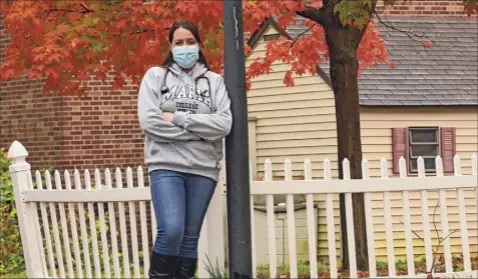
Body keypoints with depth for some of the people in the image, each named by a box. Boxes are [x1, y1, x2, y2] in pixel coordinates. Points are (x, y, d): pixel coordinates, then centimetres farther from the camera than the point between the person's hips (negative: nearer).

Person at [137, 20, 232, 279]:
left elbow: (224, 123, -4)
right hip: (166, 165, -2)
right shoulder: (156, 76, 6)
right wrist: (199, 131, -7)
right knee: (171, 231, -18)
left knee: (190, 237, 5)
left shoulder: (214, 81, 10)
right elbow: (149, 121, -7)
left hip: (203, 168, 2)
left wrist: (179, 118, -9)